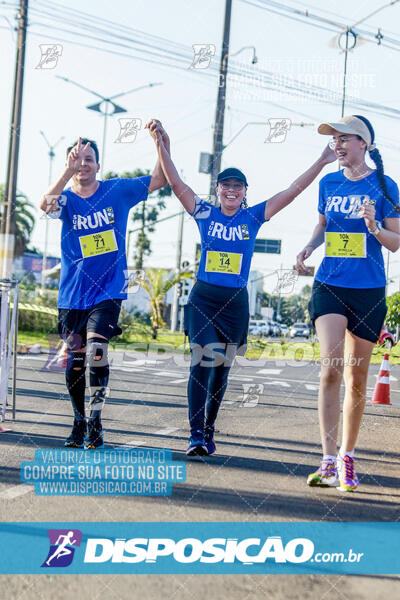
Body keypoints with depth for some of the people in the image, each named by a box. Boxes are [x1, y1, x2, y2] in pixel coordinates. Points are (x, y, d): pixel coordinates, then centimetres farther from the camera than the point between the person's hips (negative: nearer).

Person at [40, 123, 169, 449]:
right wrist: (69, 170, -36)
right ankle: (79, 424, 26)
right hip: (72, 294, 2)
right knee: (74, 361, 8)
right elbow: (46, 204, -24)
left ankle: (96, 422, -10)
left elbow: (159, 180, 0)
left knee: (96, 350, -21)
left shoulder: (117, 190, 1)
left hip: (108, 291, -2)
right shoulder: (67, 199, -1)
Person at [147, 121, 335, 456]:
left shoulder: (253, 217, 3)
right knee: (202, 362, -13)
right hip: (203, 297, -2)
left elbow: (292, 191, -1)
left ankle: (209, 431, 23)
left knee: (221, 367, 9)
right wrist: (162, 149, -15)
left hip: (235, 302, 2)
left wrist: (321, 163, -5)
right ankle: (196, 435, -14)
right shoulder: (205, 214, 2)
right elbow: (176, 183, -5)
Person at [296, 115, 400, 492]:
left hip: (368, 291, -1)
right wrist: (309, 247, 3)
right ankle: (329, 461, -14)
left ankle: (347, 458, 21)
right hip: (329, 286, 1)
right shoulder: (328, 184, 6)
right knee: (331, 368, -15)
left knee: (357, 379, 7)